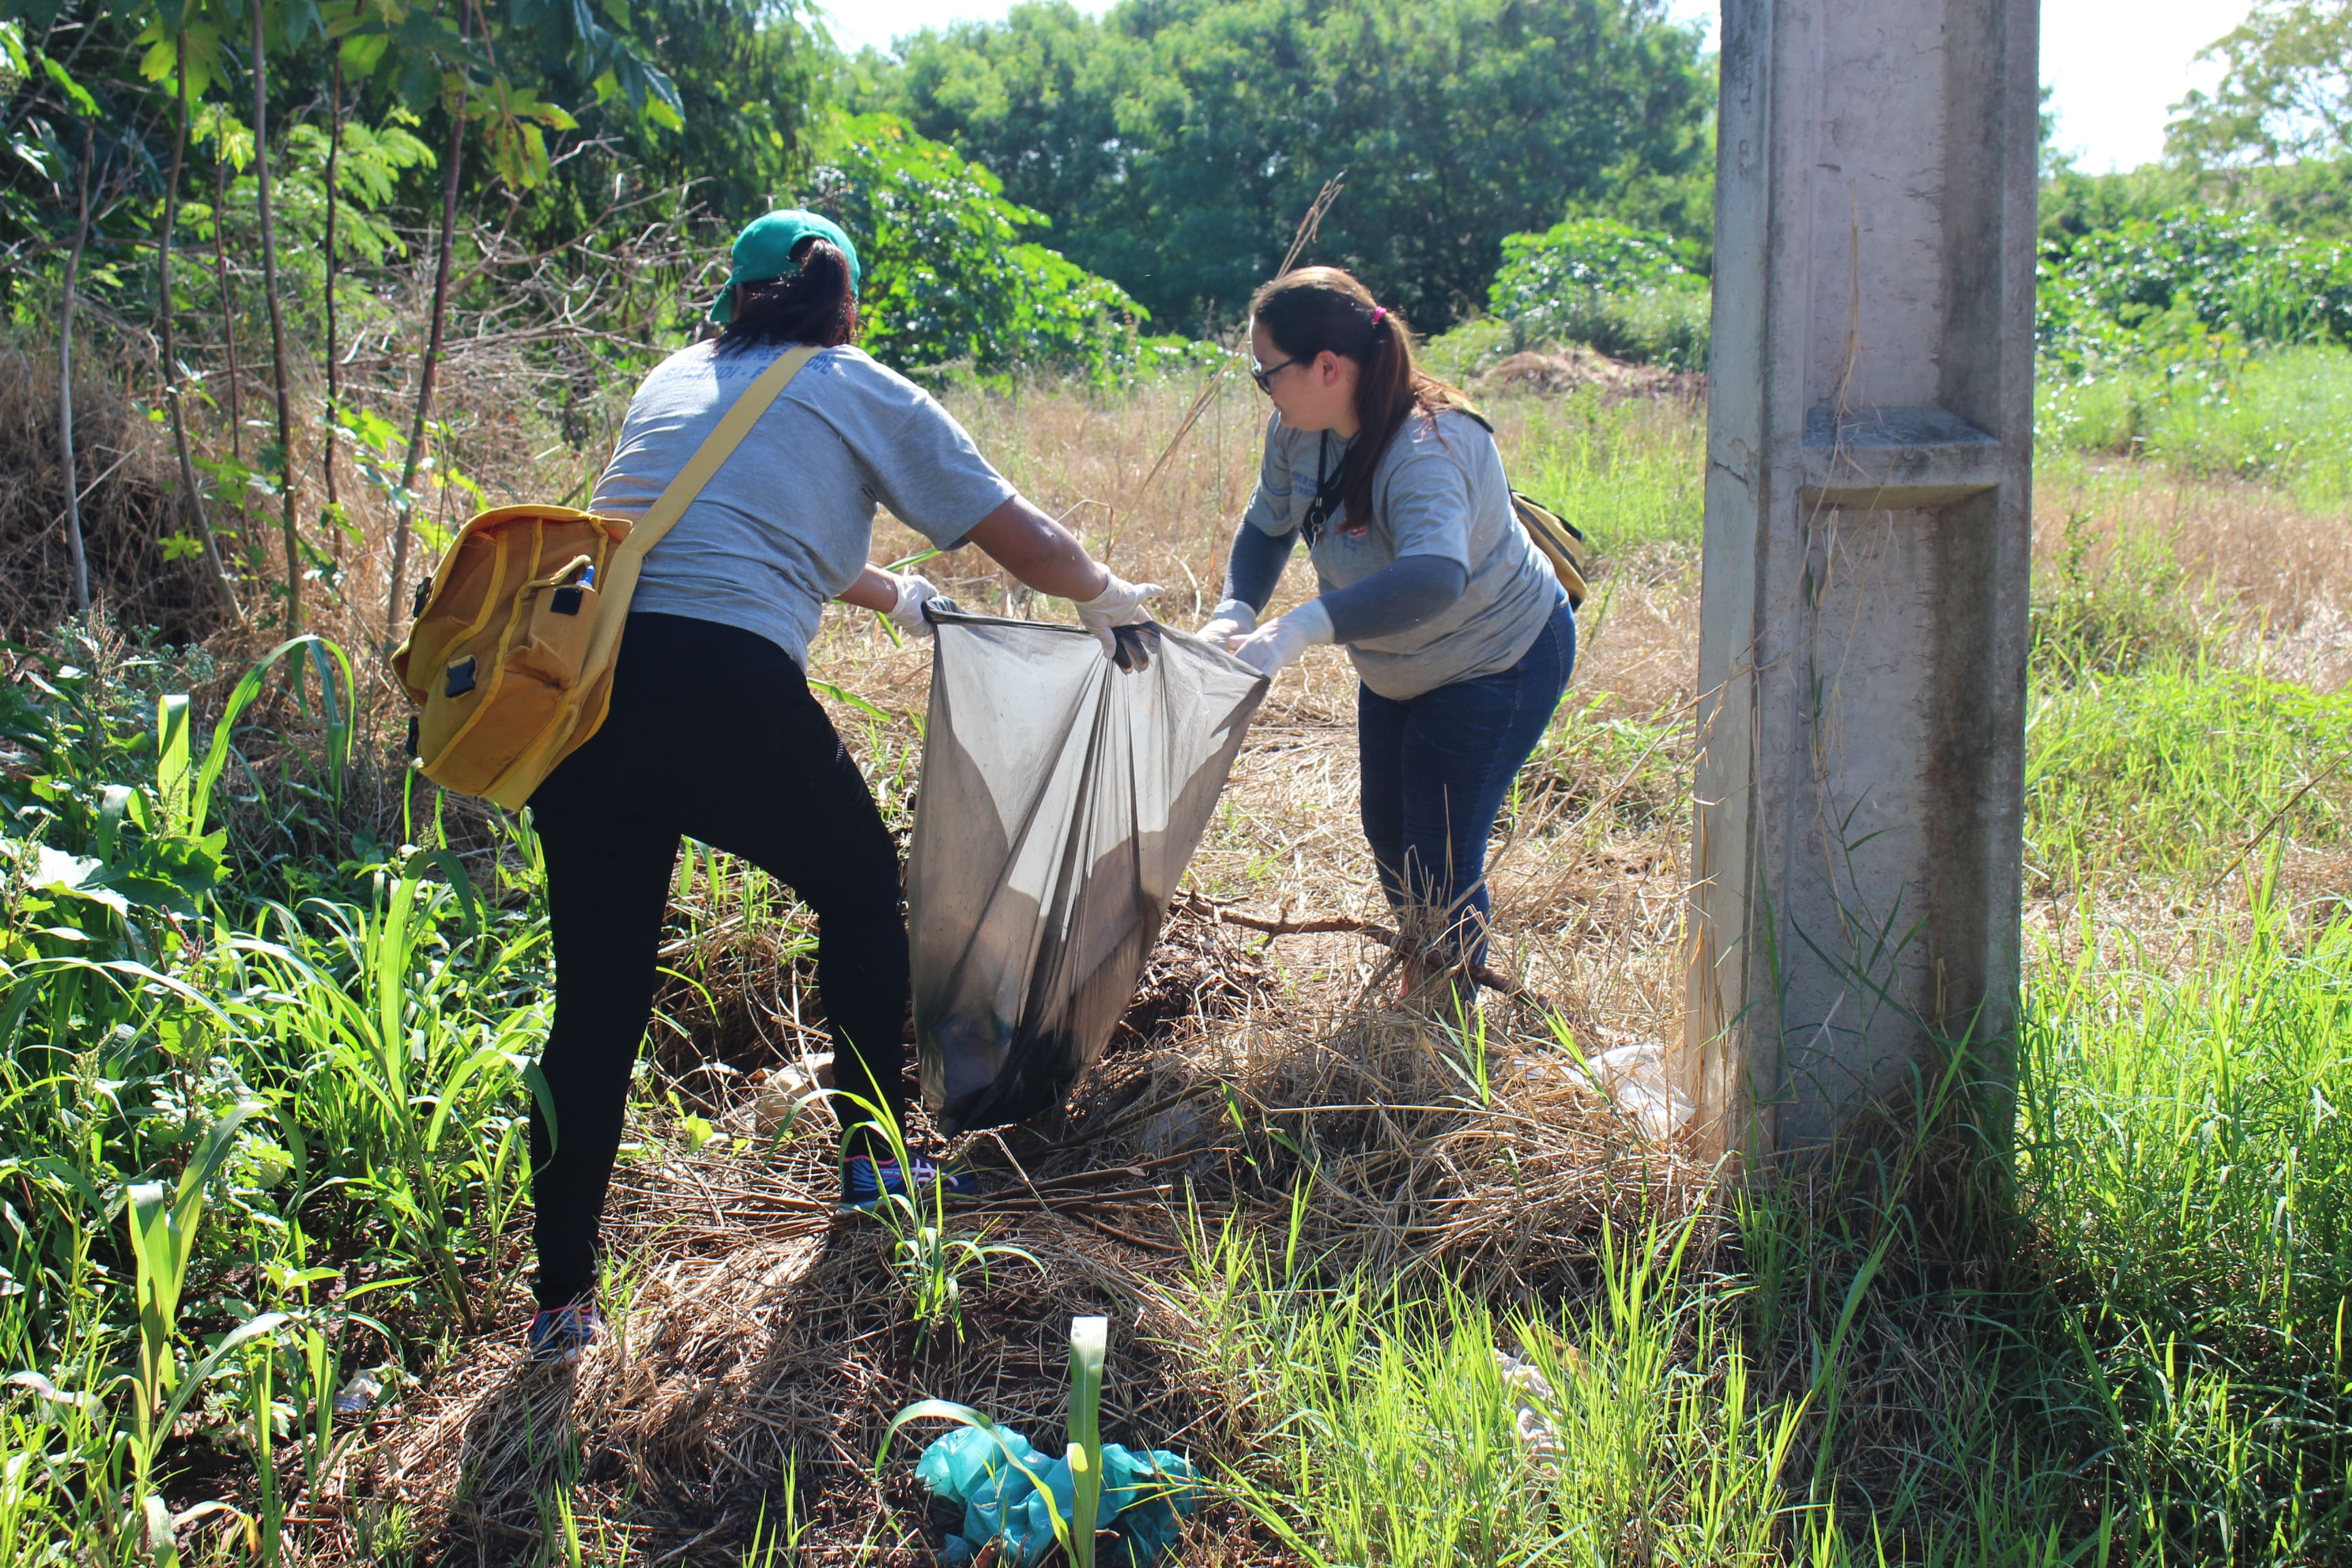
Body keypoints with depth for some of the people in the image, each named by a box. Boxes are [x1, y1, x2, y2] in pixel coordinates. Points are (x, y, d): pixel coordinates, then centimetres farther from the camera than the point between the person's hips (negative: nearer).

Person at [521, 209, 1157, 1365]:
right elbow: (1024, 542, 13)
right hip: (727, 689, -4)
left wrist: (890, 595, 57)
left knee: (597, 994, 12)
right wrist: (1106, 596, 35)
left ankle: (561, 1297, 13)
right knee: (863, 892, 23)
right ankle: (873, 1159, 34)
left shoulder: (674, 380, 28)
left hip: (577, 683, 5)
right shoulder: (863, 394, 13)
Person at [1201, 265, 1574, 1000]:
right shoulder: (1298, 430, -14)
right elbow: (1266, 527, 0)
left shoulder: (1425, 450, -39)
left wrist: (1301, 629, -64)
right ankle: (1415, 989, 42)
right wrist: (1235, 611, -20)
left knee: (1443, 857, -7)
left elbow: (1435, 576, -56)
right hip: (1398, 667, 9)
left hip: (1497, 662, -9)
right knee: (1389, 834, 19)